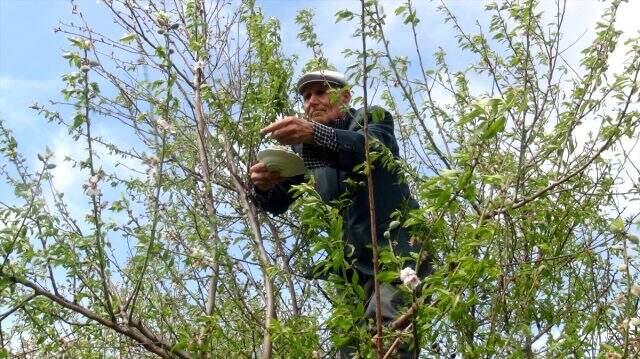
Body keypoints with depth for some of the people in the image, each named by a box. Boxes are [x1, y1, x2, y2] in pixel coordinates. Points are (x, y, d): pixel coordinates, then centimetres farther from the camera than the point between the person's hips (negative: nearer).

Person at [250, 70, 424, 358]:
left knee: (385, 328, -27)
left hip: (398, 246, -5)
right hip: (354, 261, 5)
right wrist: (264, 185, -15)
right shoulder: (305, 147, 18)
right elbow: (278, 203, 10)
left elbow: (371, 146, -20)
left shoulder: (373, 118, 5)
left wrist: (315, 133, -38)